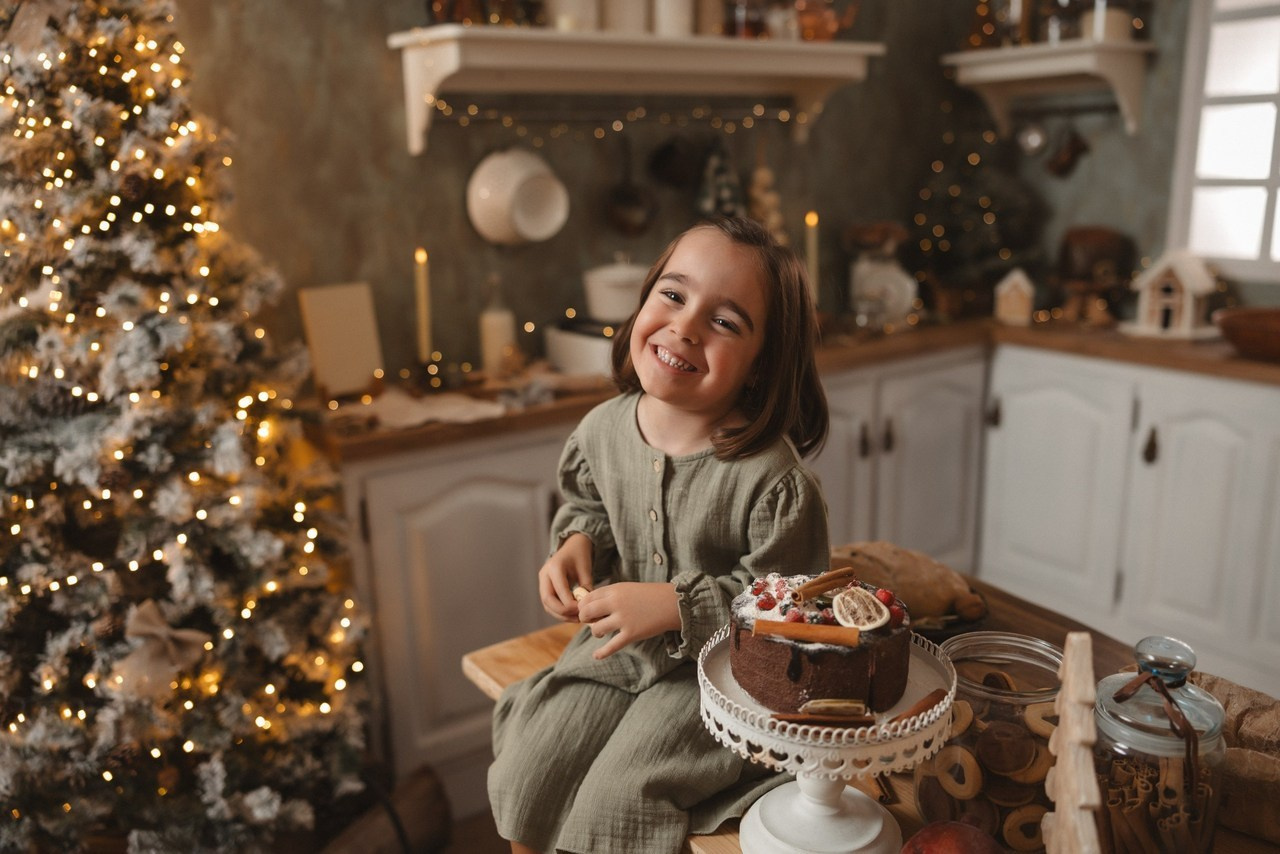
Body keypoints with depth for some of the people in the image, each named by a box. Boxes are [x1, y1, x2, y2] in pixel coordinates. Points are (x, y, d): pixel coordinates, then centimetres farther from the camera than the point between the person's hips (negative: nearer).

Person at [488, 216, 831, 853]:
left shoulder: (774, 479, -25)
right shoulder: (603, 428, -7)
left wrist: (678, 607, -25)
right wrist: (579, 541, -7)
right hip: (614, 647, 5)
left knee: (613, 800, -15)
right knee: (524, 779, 0)